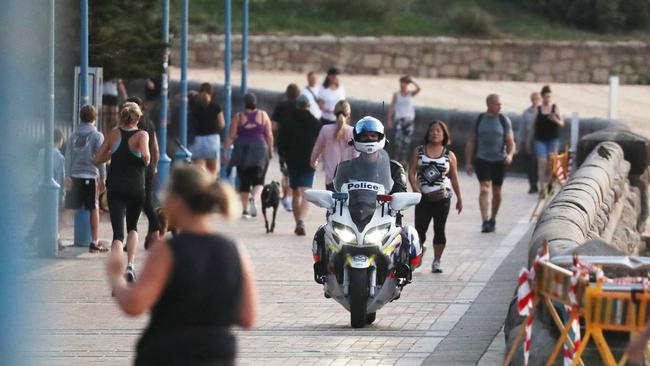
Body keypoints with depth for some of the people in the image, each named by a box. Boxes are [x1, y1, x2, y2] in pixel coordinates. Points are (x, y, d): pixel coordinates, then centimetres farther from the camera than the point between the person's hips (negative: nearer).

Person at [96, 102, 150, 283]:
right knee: (132, 226, 25)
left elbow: (98, 159, 8)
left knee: (118, 233, -5)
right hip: (136, 188, -1)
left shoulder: (114, 134, 6)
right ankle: (130, 265, 11)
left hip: (115, 188, 1)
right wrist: (146, 161, -1)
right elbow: (145, 155, -22)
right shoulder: (141, 135, -3)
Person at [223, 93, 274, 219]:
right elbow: (269, 135, 0)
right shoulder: (263, 115, 0)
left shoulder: (238, 117, -1)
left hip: (242, 150, 1)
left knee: (244, 182, 10)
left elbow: (231, 136, -5)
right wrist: (270, 150, 11)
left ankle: (245, 210, 9)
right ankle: (253, 199, -25)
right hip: (260, 150, -1)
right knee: (258, 180, 4)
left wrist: (225, 151, -1)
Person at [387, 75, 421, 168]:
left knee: (406, 141, 2)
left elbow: (418, 89, -12)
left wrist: (412, 81, -12)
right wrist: (389, 120, 1)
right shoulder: (396, 94, 4)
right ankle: (395, 159, -9)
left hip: (409, 119, 1)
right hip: (398, 119, -1)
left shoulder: (411, 94, 6)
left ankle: (403, 160, 7)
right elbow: (391, 107, 6)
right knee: (397, 140, -11)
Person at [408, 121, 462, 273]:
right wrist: (415, 187, -15)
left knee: (439, 230, -1)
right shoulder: (419, 151, 7)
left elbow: (454, 179, 10)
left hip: (442, 197, 0)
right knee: (419, 228, -5)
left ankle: (436, 261, 8)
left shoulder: (449, 155, 7)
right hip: (423, 197, 0)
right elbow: (411, 172, 2)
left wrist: (459, 199, 8)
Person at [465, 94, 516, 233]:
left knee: (496, 192, 10)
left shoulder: (504, 120, 2)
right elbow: (471, 142, 9)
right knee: (484, 189, -16)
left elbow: (510, 142, 1)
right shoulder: (479, 120, 3)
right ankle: (485, 221, -24)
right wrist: (469, 162, 5)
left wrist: (510, 155, -19)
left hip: (499, 161, 1)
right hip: (482, 160, -1)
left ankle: (493, 219, 28)